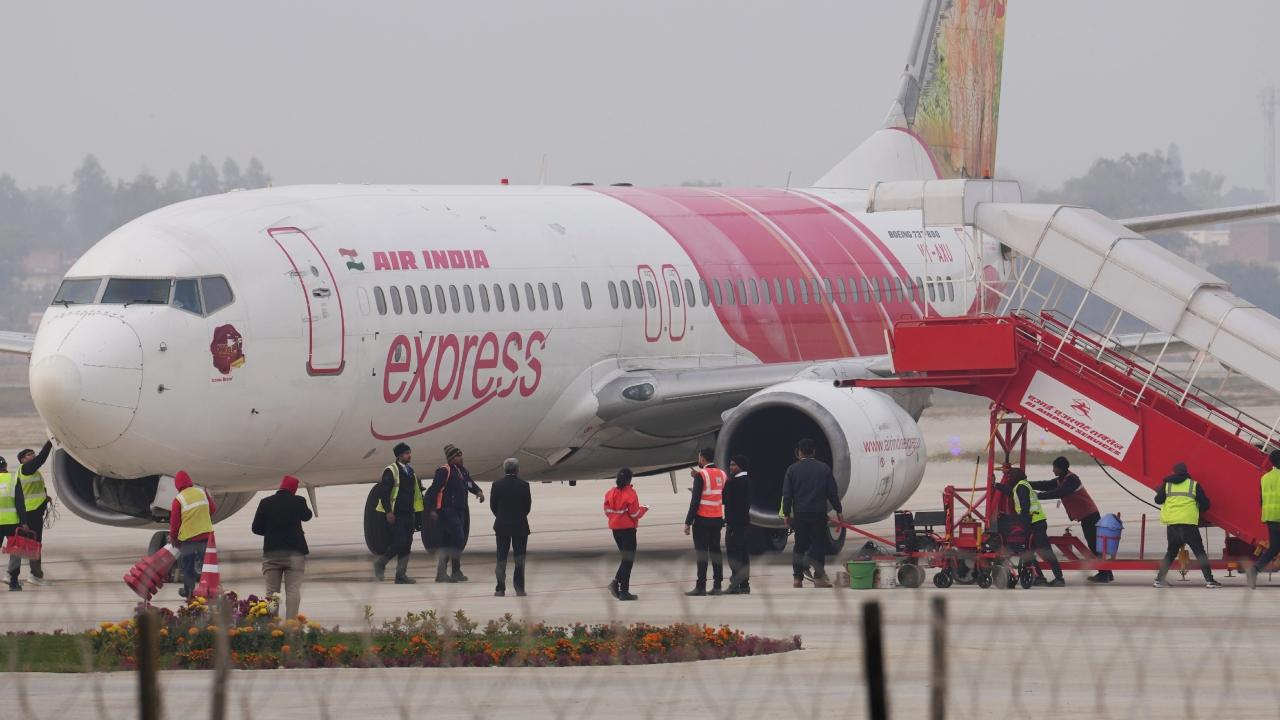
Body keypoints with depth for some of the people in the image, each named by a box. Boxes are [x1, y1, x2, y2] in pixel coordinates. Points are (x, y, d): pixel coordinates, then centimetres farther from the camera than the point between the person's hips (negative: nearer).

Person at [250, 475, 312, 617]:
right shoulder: (298, 502, -3)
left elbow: (256, 528, 3)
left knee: (271, 591, 5)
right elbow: (307, 516, 17)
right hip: (295, 552, -1)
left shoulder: (266, 503, 0)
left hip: (271, 552, 1)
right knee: (293, 590, -2)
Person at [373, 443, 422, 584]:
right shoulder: (390, 471, -8)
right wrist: (388, 512, -18)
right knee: (399, 543, -13)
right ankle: (380, 564, 7)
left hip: (409, 514, 7)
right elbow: (383, 492, -13)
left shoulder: (411, 472, 15)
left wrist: (416, 513, 14)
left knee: (406, 545, 5)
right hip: (396, 515, -7)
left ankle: (401, 575, 9)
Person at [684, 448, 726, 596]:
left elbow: (695, 500, -15)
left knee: (701, 553, -5)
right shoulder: (722, 474, 8)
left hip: (702, 520, -6)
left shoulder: (701, 475, -12)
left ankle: (701, 586, -7)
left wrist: (688, 522, -12)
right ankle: (718, 586, 7)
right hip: (717, 519, 6)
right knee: (715, 552, 9)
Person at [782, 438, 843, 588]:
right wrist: (838, 511, 12)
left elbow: (787, 494, -1)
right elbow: (833, 492, 4)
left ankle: (797, 578, 8)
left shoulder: (792, 469, -1)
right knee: (819, 544, 3)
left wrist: (786, 514, 5)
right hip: (819, 513, 0)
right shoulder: (824, 468, 2)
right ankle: (819, 577, -2)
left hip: (800, 514, 0)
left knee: (799, 546, 8)